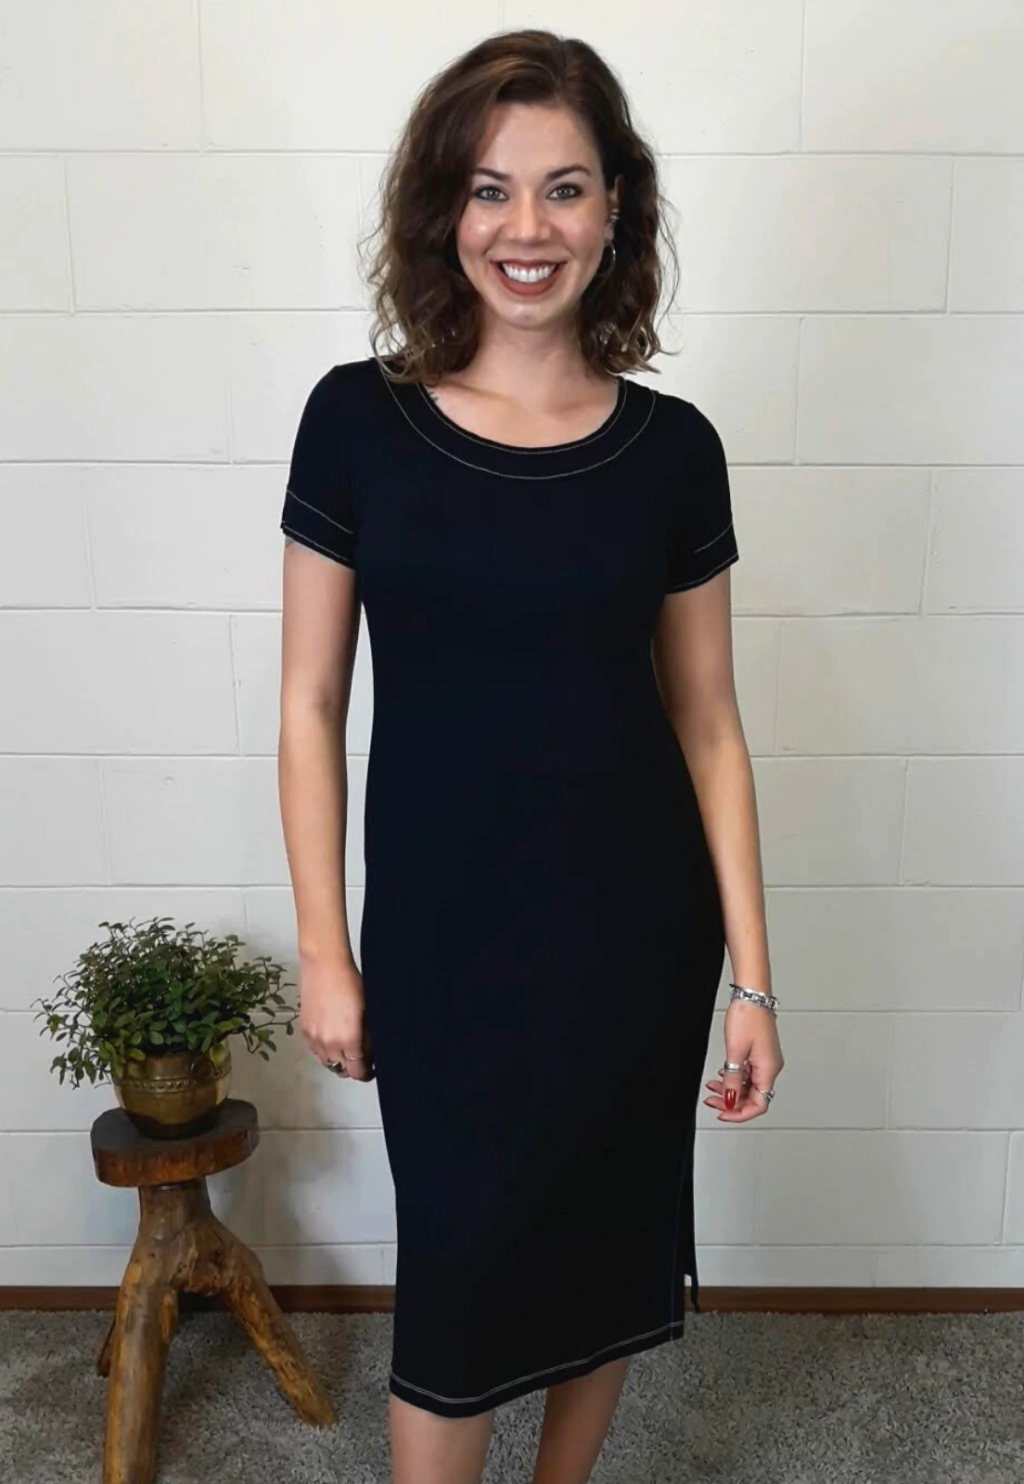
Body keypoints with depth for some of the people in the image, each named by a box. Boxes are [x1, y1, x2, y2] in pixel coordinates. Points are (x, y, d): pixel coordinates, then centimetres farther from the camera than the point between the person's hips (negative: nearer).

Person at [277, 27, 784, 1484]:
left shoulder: (671, 447, -3)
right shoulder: (358, 420, -6)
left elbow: (709, 726, 0)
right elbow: (312, 707, -2)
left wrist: (752, 977, 0)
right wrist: (324, 951, -3)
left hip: (634, 925, 2)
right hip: (438, 928, -1)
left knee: (604, 1241, 18)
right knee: (462, 1257, 9)